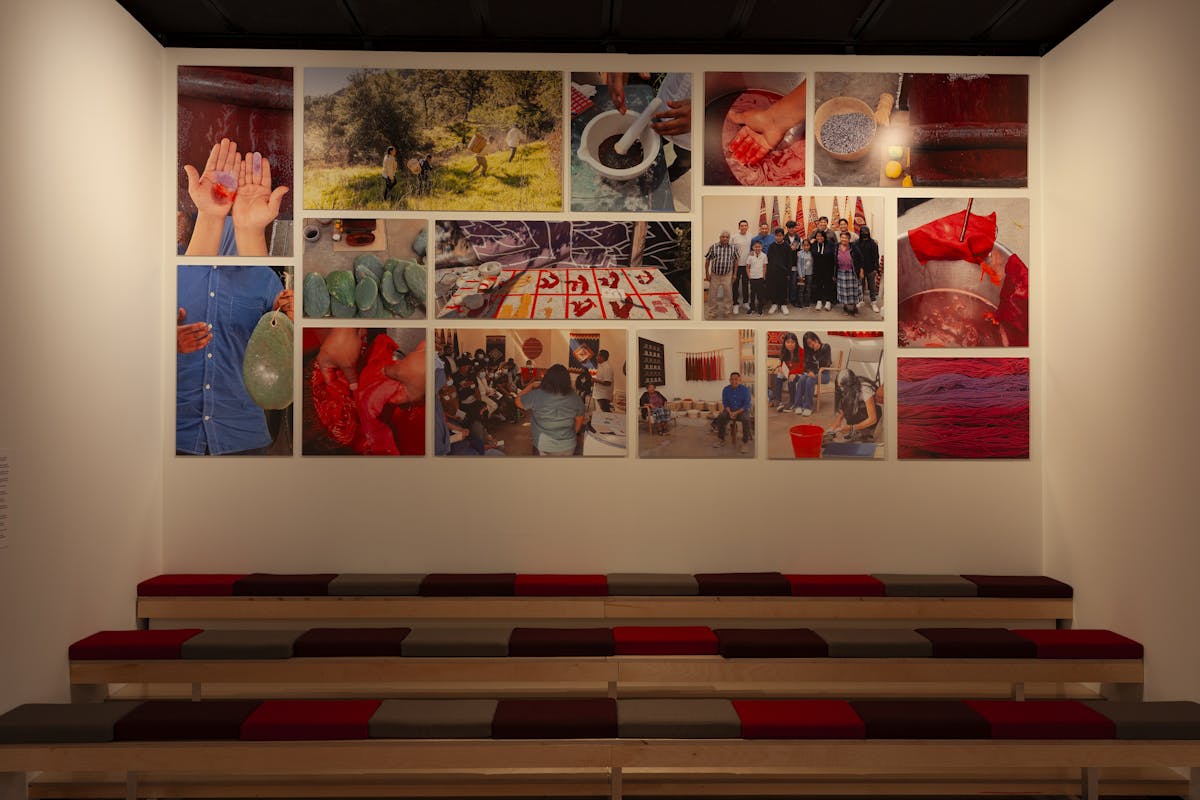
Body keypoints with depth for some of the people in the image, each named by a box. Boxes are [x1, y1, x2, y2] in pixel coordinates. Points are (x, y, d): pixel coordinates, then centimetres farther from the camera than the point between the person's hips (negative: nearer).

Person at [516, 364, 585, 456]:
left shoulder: (536, 395, -16)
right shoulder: (575, 398, -5)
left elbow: (518, 401, 0)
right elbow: (579, 420, 9)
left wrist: (531, 385, 12)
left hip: (545, 447, -2)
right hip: (568, 446, 3)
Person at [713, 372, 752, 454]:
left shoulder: (745, 389, -12)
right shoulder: (726, 389, -3)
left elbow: (746, 404, -14)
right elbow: (725, 403, -1)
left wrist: (736, 413, -24)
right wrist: (730, 412, -19)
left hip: (742, 410, -3)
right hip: (730, 410, 3)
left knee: (746, 419, -35)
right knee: (720, 417, -26)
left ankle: (745, 443, -26)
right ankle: (721, 440, -12)